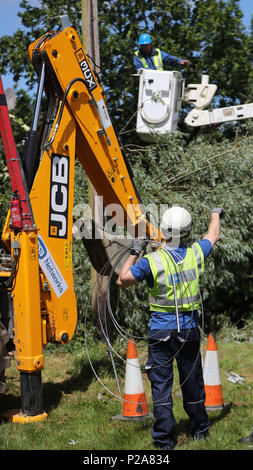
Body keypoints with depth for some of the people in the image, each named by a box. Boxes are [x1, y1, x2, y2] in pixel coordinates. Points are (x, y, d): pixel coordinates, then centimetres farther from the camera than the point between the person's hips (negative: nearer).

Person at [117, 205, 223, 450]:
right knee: (192, 381, 16)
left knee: (161, 383, 4)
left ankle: (164, 438, 5)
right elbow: (213, 235, 19)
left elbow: (122, 280, -2)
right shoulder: (196, 254, -3)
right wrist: (215, 214, 39)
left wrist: (134, 252, 8)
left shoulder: (151, 260, -13)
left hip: (161, 329, -3)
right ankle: (199, 429, 31)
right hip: (189, 329, 3)